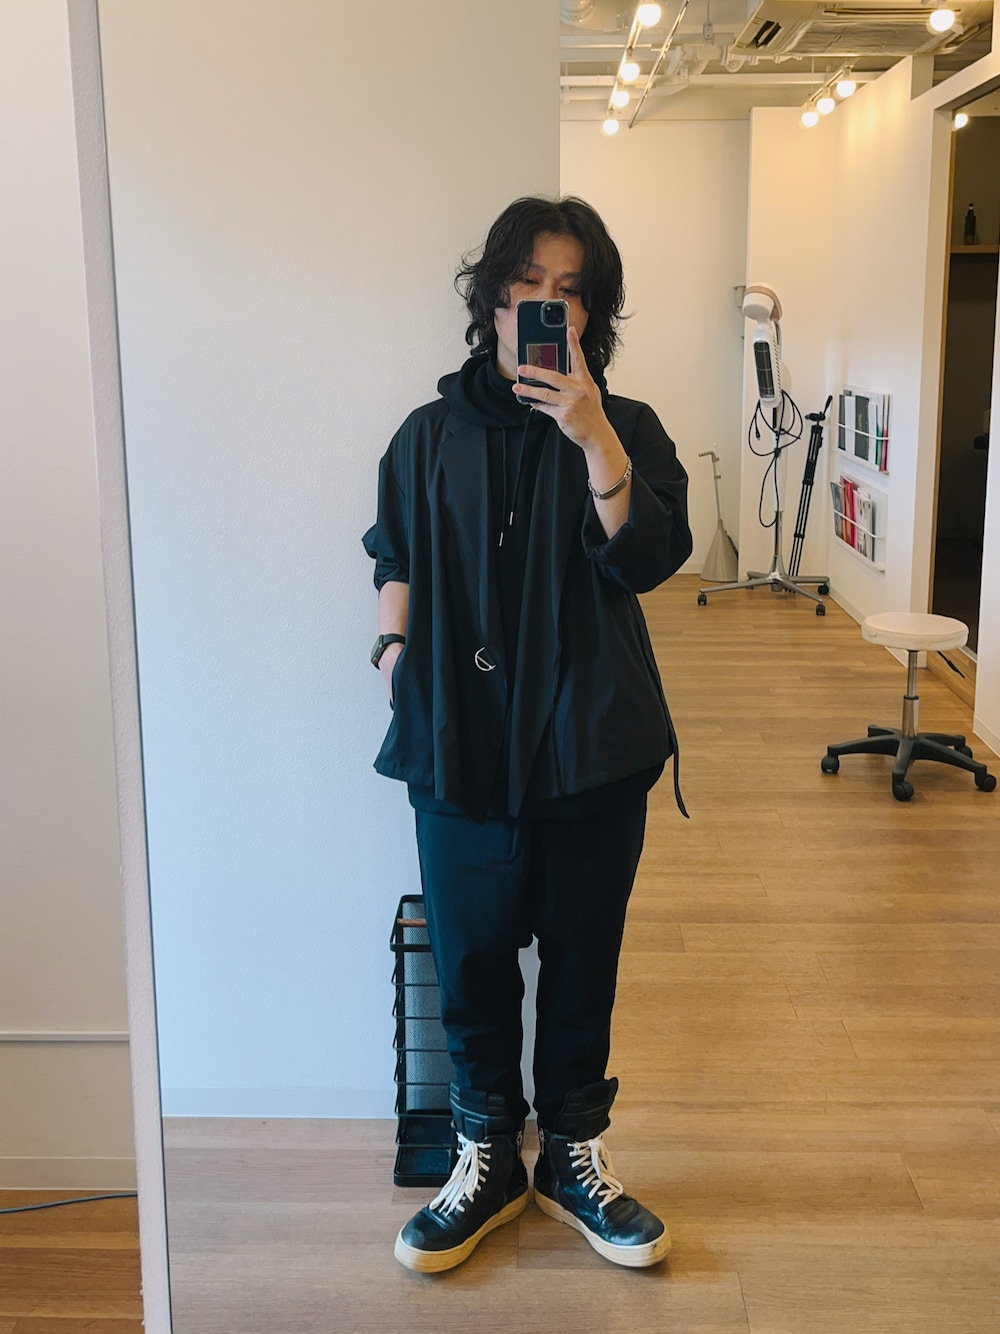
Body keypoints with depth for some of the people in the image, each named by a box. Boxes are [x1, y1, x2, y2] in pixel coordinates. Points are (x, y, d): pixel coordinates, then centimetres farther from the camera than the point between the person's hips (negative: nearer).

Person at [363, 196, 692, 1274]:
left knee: (582, 959, 11)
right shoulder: (432, 435, 6)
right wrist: (396, 647, -1)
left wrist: (594, 439, -24)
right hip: (462, 742, 1)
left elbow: (648, 560, -13)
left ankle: (574, 1155, 31)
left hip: (592, 745, -1)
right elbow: (395, 560, 16)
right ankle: (487, 1158, 29)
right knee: (472, 959, 9)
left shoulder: (625, 429, 1)